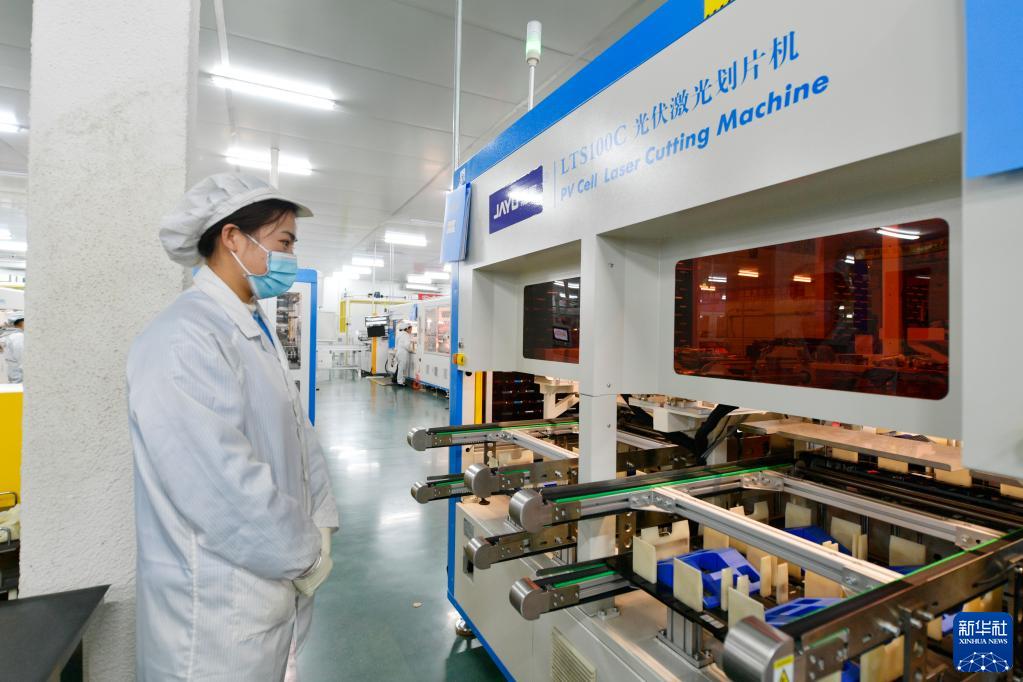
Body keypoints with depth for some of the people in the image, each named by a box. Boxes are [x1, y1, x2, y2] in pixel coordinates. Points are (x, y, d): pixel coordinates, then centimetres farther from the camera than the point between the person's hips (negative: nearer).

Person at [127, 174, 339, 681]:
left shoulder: (257, 331, 8)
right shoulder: (183, 338, -23)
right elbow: (222, 483, -28)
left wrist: (321, 524, 1)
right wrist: (305, 554, -15)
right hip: (218, 607, -8)